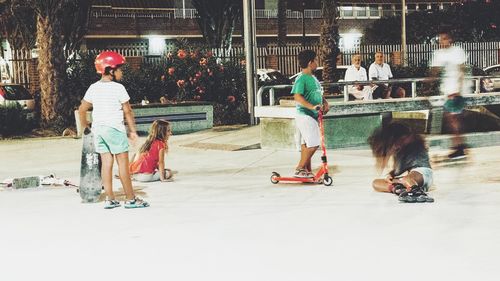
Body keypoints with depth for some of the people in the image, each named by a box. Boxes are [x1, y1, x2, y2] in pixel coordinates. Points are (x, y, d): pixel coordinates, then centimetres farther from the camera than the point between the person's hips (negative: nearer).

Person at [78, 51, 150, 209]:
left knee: (106, 162, 8)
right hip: (114, 128, -6)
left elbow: (82, 110, 12)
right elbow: (127, 111, -6)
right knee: (123, 163, 0)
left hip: (98, 128, 6)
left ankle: (109, 199, 8)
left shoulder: (93, 88, 8)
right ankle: (130, 199, 5)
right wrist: (132, 130, 2)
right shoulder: (118, 88, -9)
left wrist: (85, 127, 24)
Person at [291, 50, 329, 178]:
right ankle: (299, 169, -4)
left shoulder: (313, 78, 14)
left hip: (312, 116, 9)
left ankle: (308, 171, 17)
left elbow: (319, 93, 25)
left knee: (306, 144, 12)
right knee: (313, 144, -12)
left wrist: (325, 102, 6)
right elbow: (297, 96, -25)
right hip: (305, 116, -9)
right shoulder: (301, 79, -14)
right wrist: (312, 106, -34)